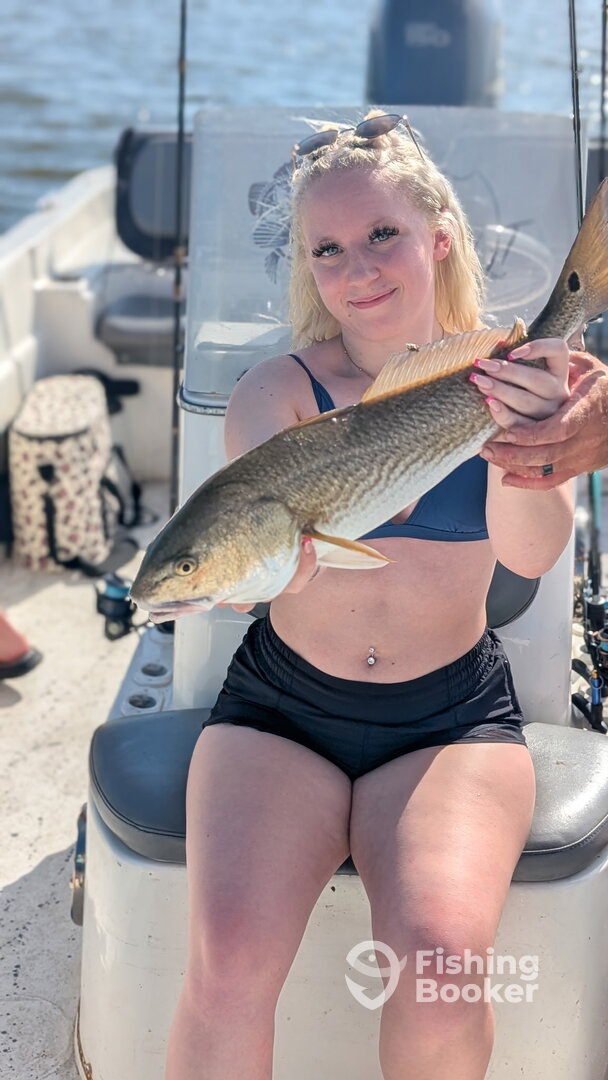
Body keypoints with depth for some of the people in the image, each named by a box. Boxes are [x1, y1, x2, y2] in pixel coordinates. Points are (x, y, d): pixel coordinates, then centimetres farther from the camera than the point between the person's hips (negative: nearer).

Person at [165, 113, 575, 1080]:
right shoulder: (279, 391, -6)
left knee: (441, 958, -24)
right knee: (229, 964, -22)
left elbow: (531, 553, -18)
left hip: (455, 717, 0)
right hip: (282, 708, 0)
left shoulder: (510, 379, -3)